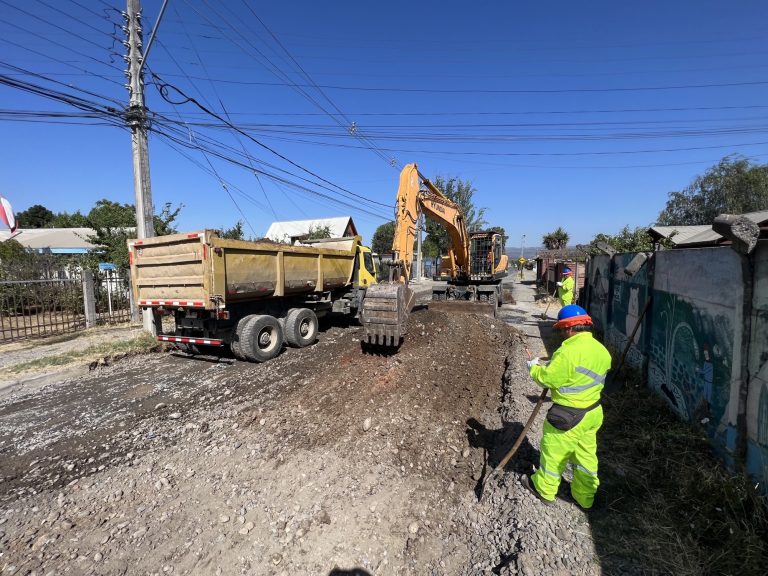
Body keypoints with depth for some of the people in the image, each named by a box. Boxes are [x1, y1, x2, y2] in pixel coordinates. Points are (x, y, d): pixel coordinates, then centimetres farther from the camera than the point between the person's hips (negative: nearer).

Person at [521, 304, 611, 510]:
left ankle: (544, 489, 33)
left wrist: (534, 368, -1)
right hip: (592, 412, 8)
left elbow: (548, 378, -21)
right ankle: (585, 497, 39)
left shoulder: (570, 351, -28)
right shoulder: (601, 350, 0)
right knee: (586, 455, 22)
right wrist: (551, 365, 11)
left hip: (568, 416, -8)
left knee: (554, 452, 13)